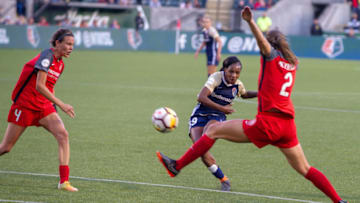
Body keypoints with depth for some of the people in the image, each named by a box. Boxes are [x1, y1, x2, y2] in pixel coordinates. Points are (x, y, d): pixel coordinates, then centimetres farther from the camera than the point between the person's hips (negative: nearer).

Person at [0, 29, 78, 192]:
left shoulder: (60, 64, 8)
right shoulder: (47, 56, -18)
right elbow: (39, 86, -26)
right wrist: (60, 104, -28)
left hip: (44, 107, 7)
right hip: (24, 105, -7)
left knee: (63, 135, -15)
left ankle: (64, 181, -17)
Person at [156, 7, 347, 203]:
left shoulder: (272, 55, -1)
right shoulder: (292, 63, 18)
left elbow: (262, 42, -24)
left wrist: (250, 22, -40)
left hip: (268, 122, -7)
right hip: (288, 123, 7)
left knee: (213, 130, 1)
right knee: (304, 169, 16)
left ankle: (177, 166, 1)